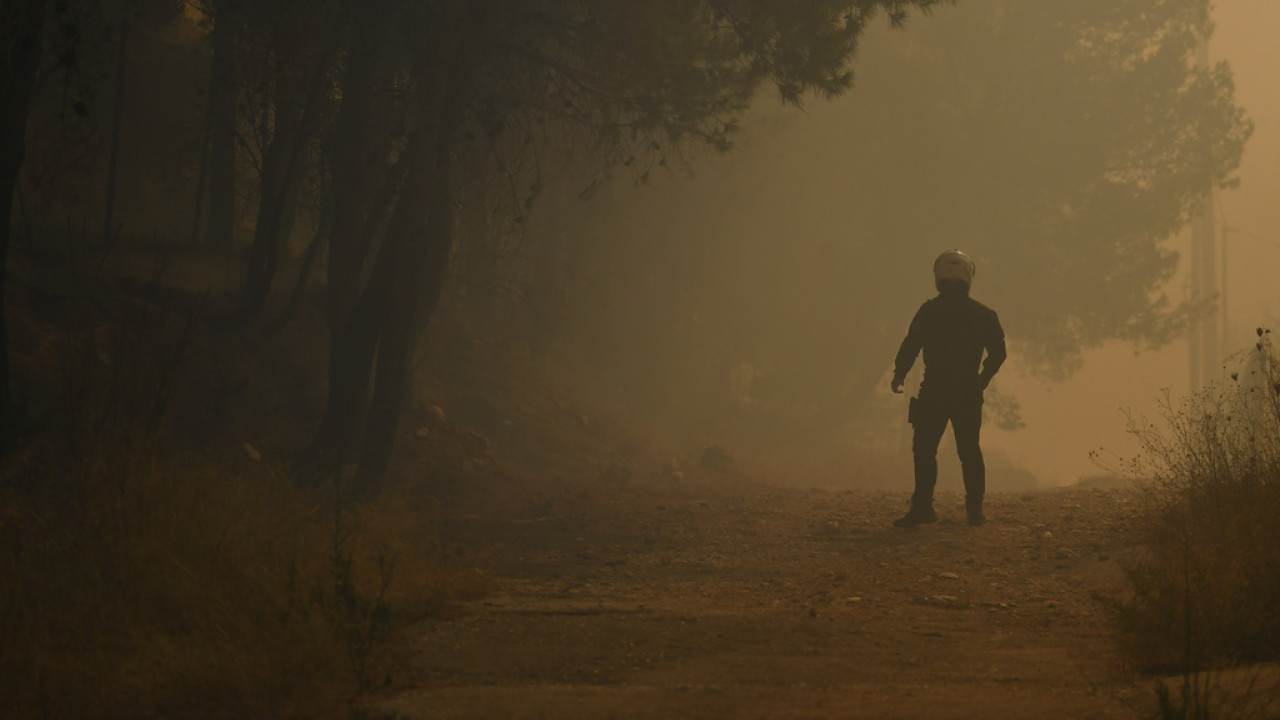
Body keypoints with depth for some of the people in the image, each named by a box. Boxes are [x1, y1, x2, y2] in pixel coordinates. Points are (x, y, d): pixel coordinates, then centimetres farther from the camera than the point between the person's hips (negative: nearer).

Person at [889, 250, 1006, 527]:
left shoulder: (929, 310, -5)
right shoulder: (982, 314, 3)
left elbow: (910, 346, -7)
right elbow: (998, 352, 6)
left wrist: (899, 375, 8)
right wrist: (984, 376, 23)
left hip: (933, 391, -3)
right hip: (969, 391, 3)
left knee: (925, 449, 2)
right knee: (969, 450, 10)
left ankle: (923, 507, -6)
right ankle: (975, 509, 9)